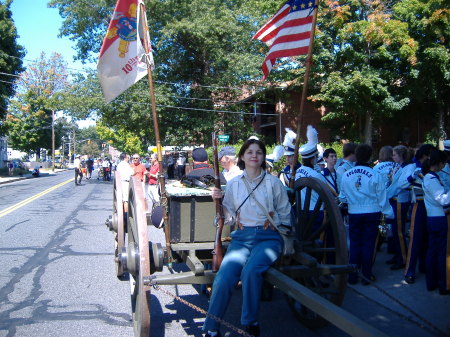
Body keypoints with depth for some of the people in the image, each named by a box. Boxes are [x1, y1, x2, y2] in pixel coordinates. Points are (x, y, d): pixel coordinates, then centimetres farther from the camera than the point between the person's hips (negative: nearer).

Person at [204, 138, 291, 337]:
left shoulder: (273, 182, 4)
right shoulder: (233, 184, 10)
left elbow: (285, 214, 10)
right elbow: (228, 217, 8)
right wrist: (218, 202, -6)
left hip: (268, 238, -2)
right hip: (241, 238, 2)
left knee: (251, 270, -32)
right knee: (223, 278, -22)